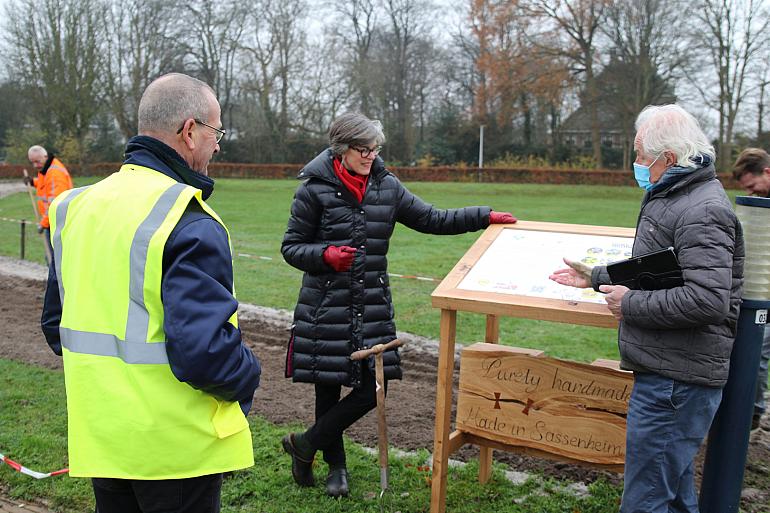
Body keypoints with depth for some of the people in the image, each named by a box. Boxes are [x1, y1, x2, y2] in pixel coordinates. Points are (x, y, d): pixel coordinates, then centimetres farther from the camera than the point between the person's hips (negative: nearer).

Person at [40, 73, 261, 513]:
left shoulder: (79, 205, 5)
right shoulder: (190, 221, -21)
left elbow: (57, 322, 13)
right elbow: (204, 348, -28)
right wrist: (246, 378, -9)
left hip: (98, 438, 7)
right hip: (177, 445, -7)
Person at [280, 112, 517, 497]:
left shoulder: (387, 187, 5)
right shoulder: (315, 190, -6)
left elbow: (432, 220, 10)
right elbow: (291, 247, -1)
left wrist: (484, 216, 5)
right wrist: (326, 255, -20)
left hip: (373, 305, 4)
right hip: (327, 305, -4)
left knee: (373, 386, -1)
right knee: (328, 385, 5)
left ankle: (305, 445, 19)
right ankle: (335, 465, 30)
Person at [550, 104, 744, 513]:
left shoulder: (702, 211, -18)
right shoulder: (672, 197, 16)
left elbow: (707, 300, -29)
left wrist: (630, 304, -17)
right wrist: (596, 277, 28)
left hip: (676, 381, -11)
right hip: (667, 371, 11)